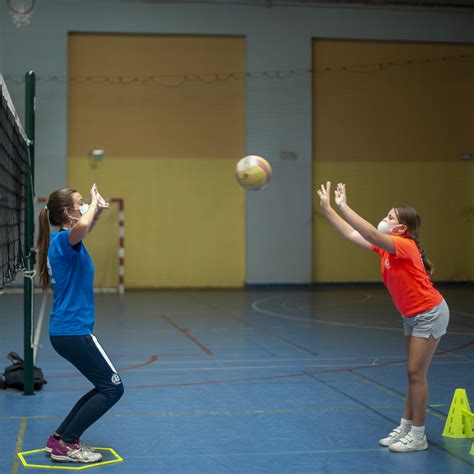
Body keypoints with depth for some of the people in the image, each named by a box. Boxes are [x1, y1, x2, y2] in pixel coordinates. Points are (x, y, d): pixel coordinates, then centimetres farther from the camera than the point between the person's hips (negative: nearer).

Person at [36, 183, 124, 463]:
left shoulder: (61, 241, 10)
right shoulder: (65, 239, -17)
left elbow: (85, 230, 34)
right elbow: (82, 226, -43)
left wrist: (99, 210, 14)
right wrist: (94, 203, -23)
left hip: (66, 330, 10)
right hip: (74, 330, -10)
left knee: (106, 387, 16)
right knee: (113, 388, -2)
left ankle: (60, 438, 19)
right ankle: (66, 444, 3)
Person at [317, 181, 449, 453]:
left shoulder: (404, 245, -23)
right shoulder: (387, 246, 2)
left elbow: (371, 233, -38)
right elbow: (352, 234, 2)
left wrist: (343, 206, -35)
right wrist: (327, 208, -3)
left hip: (429, 314, -9)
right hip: (413, 316, 9)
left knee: (416, 373, -5)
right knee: (414, 373, 14)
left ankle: (418, 436, 4)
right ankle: (406, 427, 21)